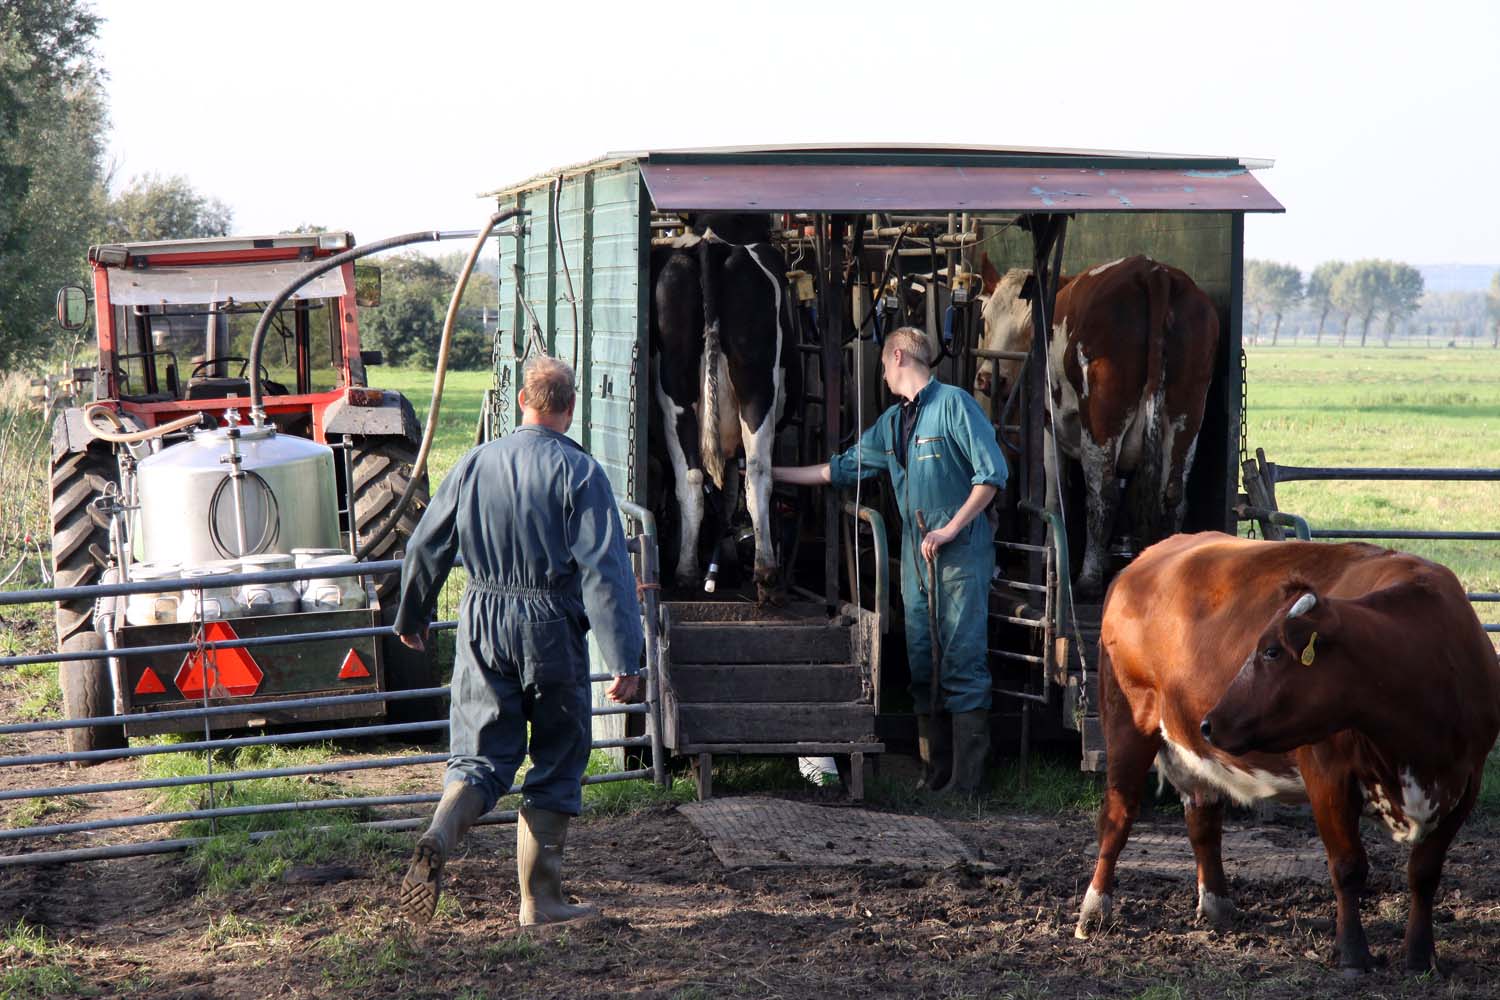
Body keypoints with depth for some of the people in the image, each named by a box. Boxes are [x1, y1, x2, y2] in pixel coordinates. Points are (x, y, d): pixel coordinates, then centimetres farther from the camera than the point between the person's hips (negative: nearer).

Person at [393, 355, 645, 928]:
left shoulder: (476, 463, 5)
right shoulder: (579, 473, -8)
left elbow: (426, 546, 12)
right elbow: (604, 570, -14)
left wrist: (411, 617, 29)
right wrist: (625, 662, -15)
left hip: (483, 623, 3)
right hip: (552, 628, -3)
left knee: (481, 754, 10)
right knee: (555, 764, 9)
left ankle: (439, 838, -20)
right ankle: (540, 902, 10)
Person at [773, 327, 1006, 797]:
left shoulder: (954, 404, -6)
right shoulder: (891, 422, 18)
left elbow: (992, 472, -12)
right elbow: (843, 468, 26)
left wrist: (949, 530, -14)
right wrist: (776, 474, 28)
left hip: (960, 552, -8)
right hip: (916, 556, 8)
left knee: (962, 662, -10)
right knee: (922, 664, 6)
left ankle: (966, 780, -9)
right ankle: (934, 772, 11)